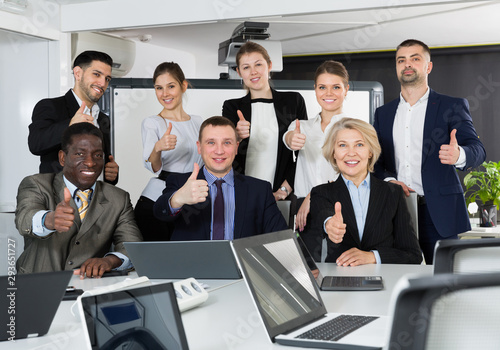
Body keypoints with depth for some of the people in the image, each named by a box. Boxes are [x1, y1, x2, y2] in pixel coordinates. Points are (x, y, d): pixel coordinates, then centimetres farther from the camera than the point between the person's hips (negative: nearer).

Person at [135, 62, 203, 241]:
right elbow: (153, 167, -15)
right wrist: (158, 148, -36)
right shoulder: (151, 123, -3)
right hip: (154, 204, -4)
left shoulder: (197, 121, 12)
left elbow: (202, 163, 18)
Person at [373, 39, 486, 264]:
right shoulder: (383, 113, 17)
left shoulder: (452, 107, 4)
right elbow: (375, 160, 14)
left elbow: (477, 150, -7)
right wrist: (388, 180, -7)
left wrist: (459, 155, -30)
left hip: (437, 213, -3)